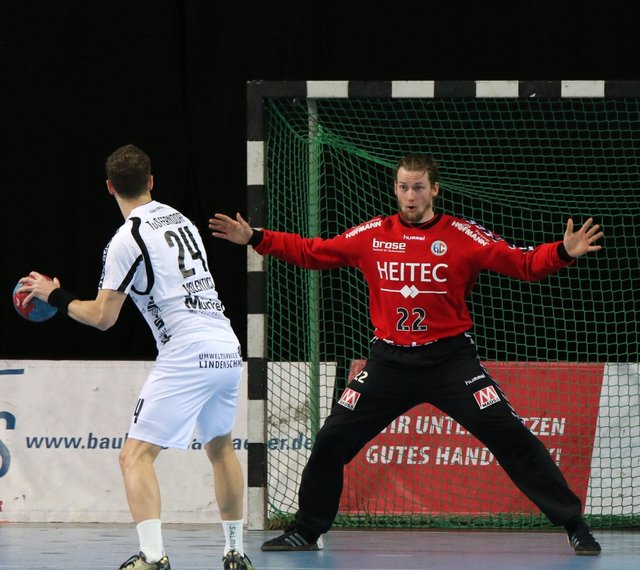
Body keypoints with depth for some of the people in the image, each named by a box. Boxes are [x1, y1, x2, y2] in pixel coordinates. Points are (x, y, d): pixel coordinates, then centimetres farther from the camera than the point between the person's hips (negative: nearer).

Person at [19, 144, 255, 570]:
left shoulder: (128, 238, -7)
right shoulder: (182, 221, 16)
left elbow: (102, 317, -6)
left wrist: (55, 297, 9)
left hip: (186, 355, -8)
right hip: (227, 349, 8)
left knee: (136, 455, -6)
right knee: (220, 446, 27)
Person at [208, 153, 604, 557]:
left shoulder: (462, 236, -6)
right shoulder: (372, 235, 3)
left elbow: (524, 265, -11)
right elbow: (311, 253, 11)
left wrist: (563, 252, -30)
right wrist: (255, 238, 3)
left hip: (450, 359, -3)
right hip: (390, 361, 3)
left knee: (511, 438, -11)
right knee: (331, 442, 3)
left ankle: (574, 526, -4)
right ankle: (307, 531, 23)